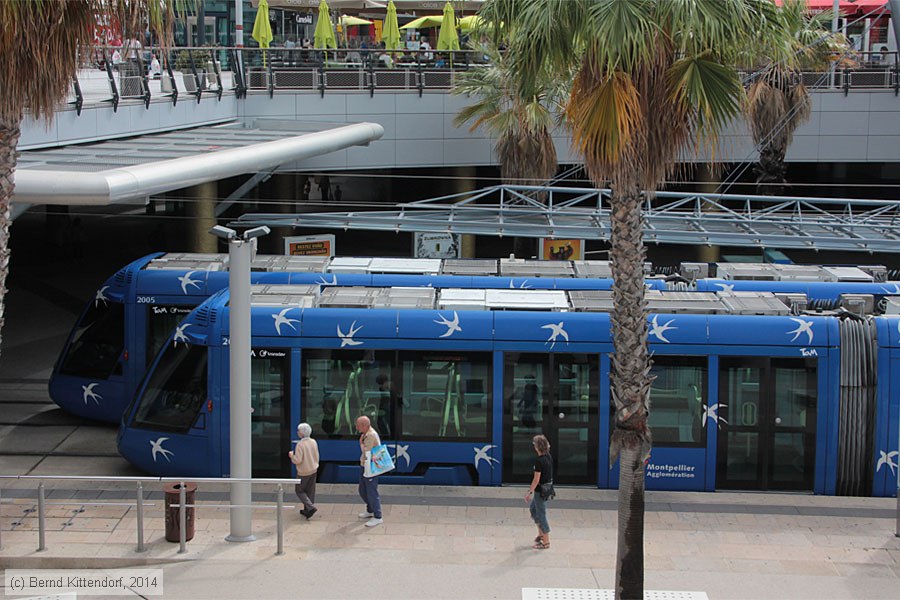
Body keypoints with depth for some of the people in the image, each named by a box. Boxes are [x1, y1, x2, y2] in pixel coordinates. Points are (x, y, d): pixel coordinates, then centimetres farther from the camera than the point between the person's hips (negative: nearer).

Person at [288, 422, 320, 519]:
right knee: (310, 491, 15)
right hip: (313, 471, 7)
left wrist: (291, 455, -6)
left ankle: (310, 507, -6)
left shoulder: (300, 445, -23)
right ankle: (307, 510, 23)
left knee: (299, 490, 8)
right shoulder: (313, 442, -1)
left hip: (303, 473, -7)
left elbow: (298, 460, -24)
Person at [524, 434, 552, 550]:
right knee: (532, 508, 25)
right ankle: (541, 534, 31)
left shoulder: (539, 461, -24)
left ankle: (546, 541, 11)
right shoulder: (549, 457, 2)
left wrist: (529, 492, -13)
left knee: (541, 514, 3)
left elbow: (536, 479, -22)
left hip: (540, 490, -9)